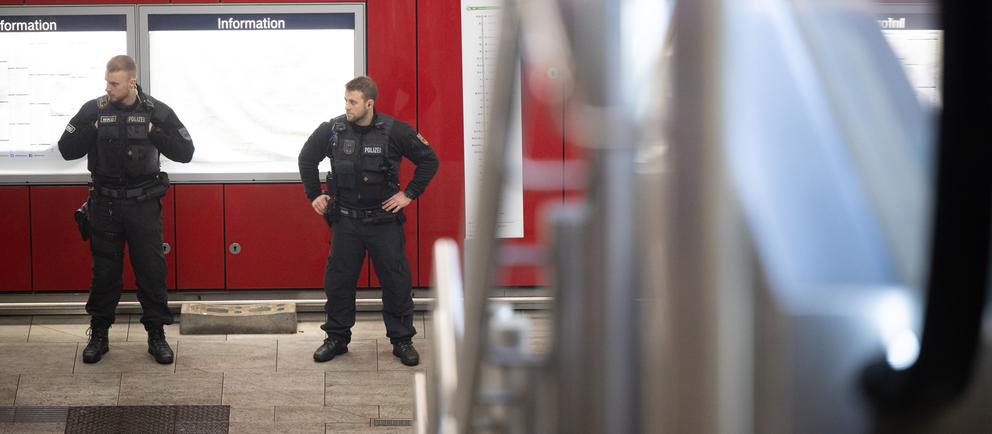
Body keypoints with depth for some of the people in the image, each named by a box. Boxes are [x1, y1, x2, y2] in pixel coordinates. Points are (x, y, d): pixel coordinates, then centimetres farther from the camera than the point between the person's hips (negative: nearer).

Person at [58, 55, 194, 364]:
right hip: (105, 204, 1)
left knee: (151, 269, 2)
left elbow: (185, 152, -5)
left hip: (144, 204, -1)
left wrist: (153, 132, -16)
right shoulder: (93, 110, -3)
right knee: (104, 272, 7)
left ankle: (156, 334, 13)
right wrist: (95, 127, -17)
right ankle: (99, 335, 19)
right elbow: (66, 150, -6)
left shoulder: (157, 111, -4)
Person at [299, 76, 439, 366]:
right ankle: (337, 338, 21)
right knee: (338, 280, 6)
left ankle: (402, 340, 14)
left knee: (396, 282, 2)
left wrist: (409, 194, -2)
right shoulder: (332, 130, -5)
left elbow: (429, 160, 0)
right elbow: (307, 158, 13)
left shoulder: (394, 132, -10)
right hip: (346, 221, 2)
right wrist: (314, 195, 10)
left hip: (384, 220, -2)